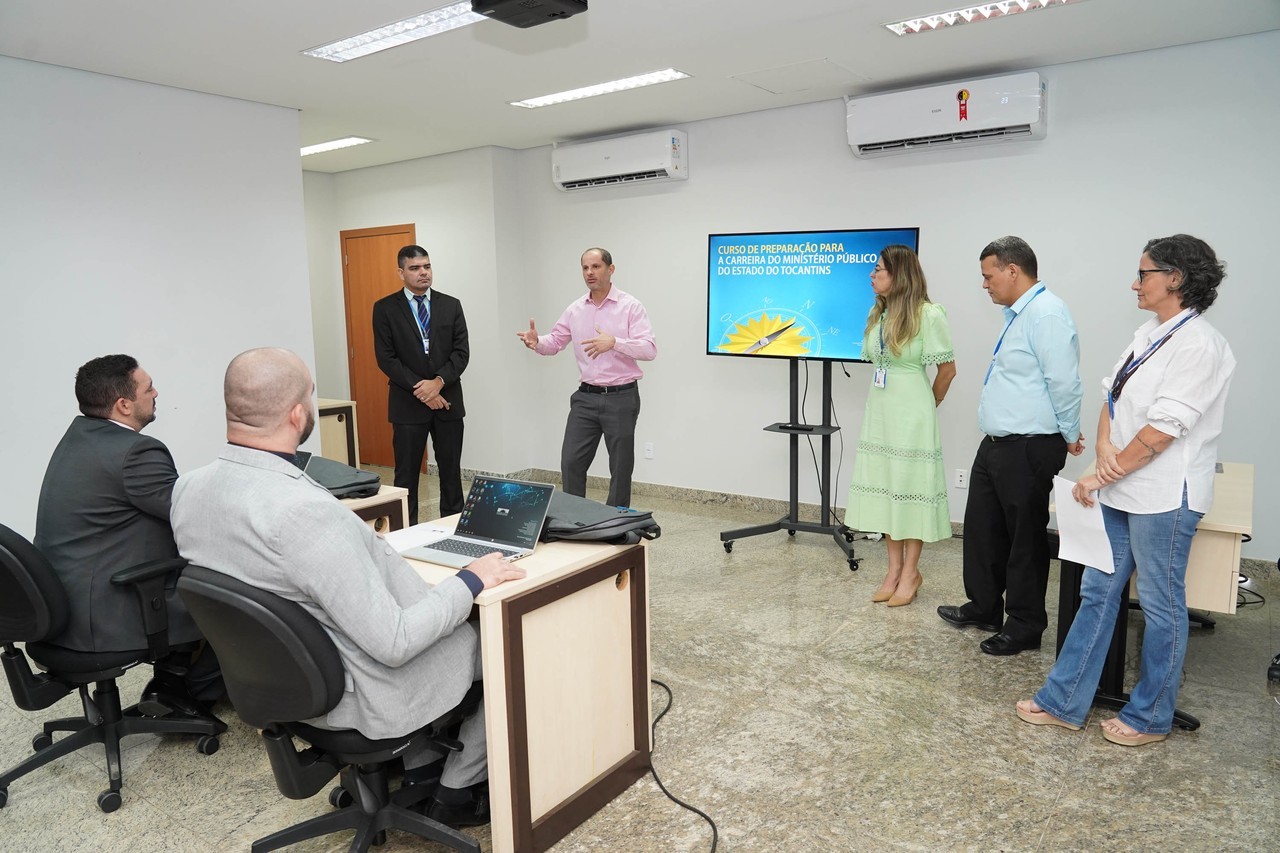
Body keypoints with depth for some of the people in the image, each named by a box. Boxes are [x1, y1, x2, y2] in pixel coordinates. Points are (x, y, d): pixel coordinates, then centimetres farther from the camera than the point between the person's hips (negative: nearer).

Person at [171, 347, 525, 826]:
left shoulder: (187, 489, -9)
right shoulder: (306, 513, -36)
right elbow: (394, 644, -31)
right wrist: (473, 581, -17)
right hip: (365, 696, -8)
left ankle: (421, 767, 36)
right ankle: (458, 792, 26)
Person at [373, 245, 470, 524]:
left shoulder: (451, 305, 6)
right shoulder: (385, 308, 0)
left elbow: (461, 352, 0)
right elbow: (386, 358, -5)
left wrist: (438, 382, -14)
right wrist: (421, 389, -12)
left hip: (448, 400, 2)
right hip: (408, 404, -2)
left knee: (451, 471, 9)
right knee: (406, 474, 4)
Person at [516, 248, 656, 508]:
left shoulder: (630, 306, -8)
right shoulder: (575, 309, 7)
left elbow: (649, 349, -17)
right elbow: (555, 343, 12)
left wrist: (614, 342, -33)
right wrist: (537, 342, -11)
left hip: (621, 398, -4)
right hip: (586, 397, 4)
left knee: (620, 467, 6)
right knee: (571, 462, 3)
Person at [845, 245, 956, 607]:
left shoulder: (928, 314, -13)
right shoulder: (876, 314, 7)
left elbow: (948, 370, -6)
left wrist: (927, 406, 6)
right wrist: (884, 403, 11)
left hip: (911, 415, -7)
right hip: (878, 411, 7)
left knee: (910, 486, 2)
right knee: (883, 485, 9)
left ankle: (910, 571, 15)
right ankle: (894, 568, 19)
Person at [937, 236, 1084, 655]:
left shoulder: (1045, 313, -18)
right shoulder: (1018, 314, 14)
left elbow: (1064, 382, -21)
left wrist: (1070, 437, -10)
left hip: (1028, 449, -10)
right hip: (997, 445, 10)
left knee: (1025, 536, 4)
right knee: (982, 527, 18)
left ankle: (1025, 628, 19)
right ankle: (984, 608, 35)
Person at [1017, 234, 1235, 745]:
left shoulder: (1198, 344, -16)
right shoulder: (1148, 334, 10)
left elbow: (1161, 431, -20)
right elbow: (1112, 398, 11)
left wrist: (1101, 477, -15)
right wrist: (1105, 447, -8)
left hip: (1163, 497, -8)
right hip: (1121, 490, 8)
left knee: (1161, 606, 8)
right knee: (1097, 594, 12)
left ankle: (1150, 717, 25)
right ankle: (1064, 702, 22)